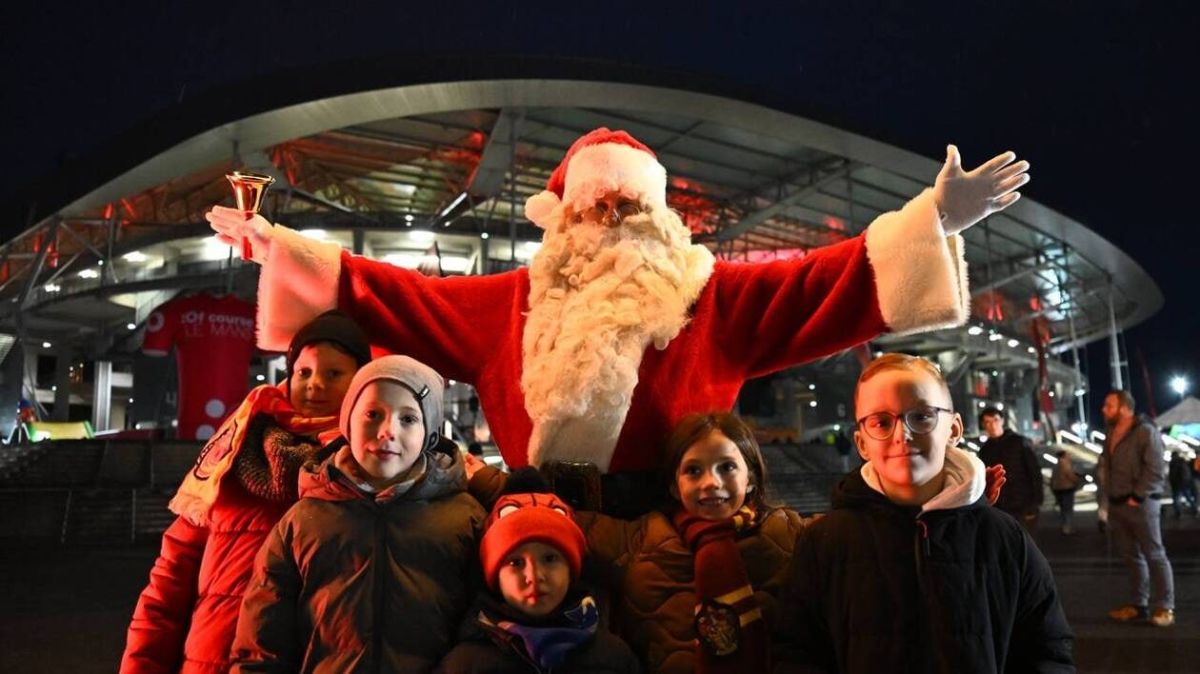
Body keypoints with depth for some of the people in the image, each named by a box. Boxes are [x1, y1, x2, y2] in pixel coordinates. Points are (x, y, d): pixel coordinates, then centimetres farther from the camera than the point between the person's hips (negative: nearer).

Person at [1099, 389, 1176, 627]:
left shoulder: (1146, 431, -10)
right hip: (1116, 505, 7)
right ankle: (1138, 605, 17)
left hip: (1141, 504, -7)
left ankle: (1164, 608, 3)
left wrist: (1137, 497, -16)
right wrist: (1108, 494, 12)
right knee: (1131, 556, 11)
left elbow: (1156, 469, -15)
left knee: (1154, 555, -2)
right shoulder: (1111, 434, 14)